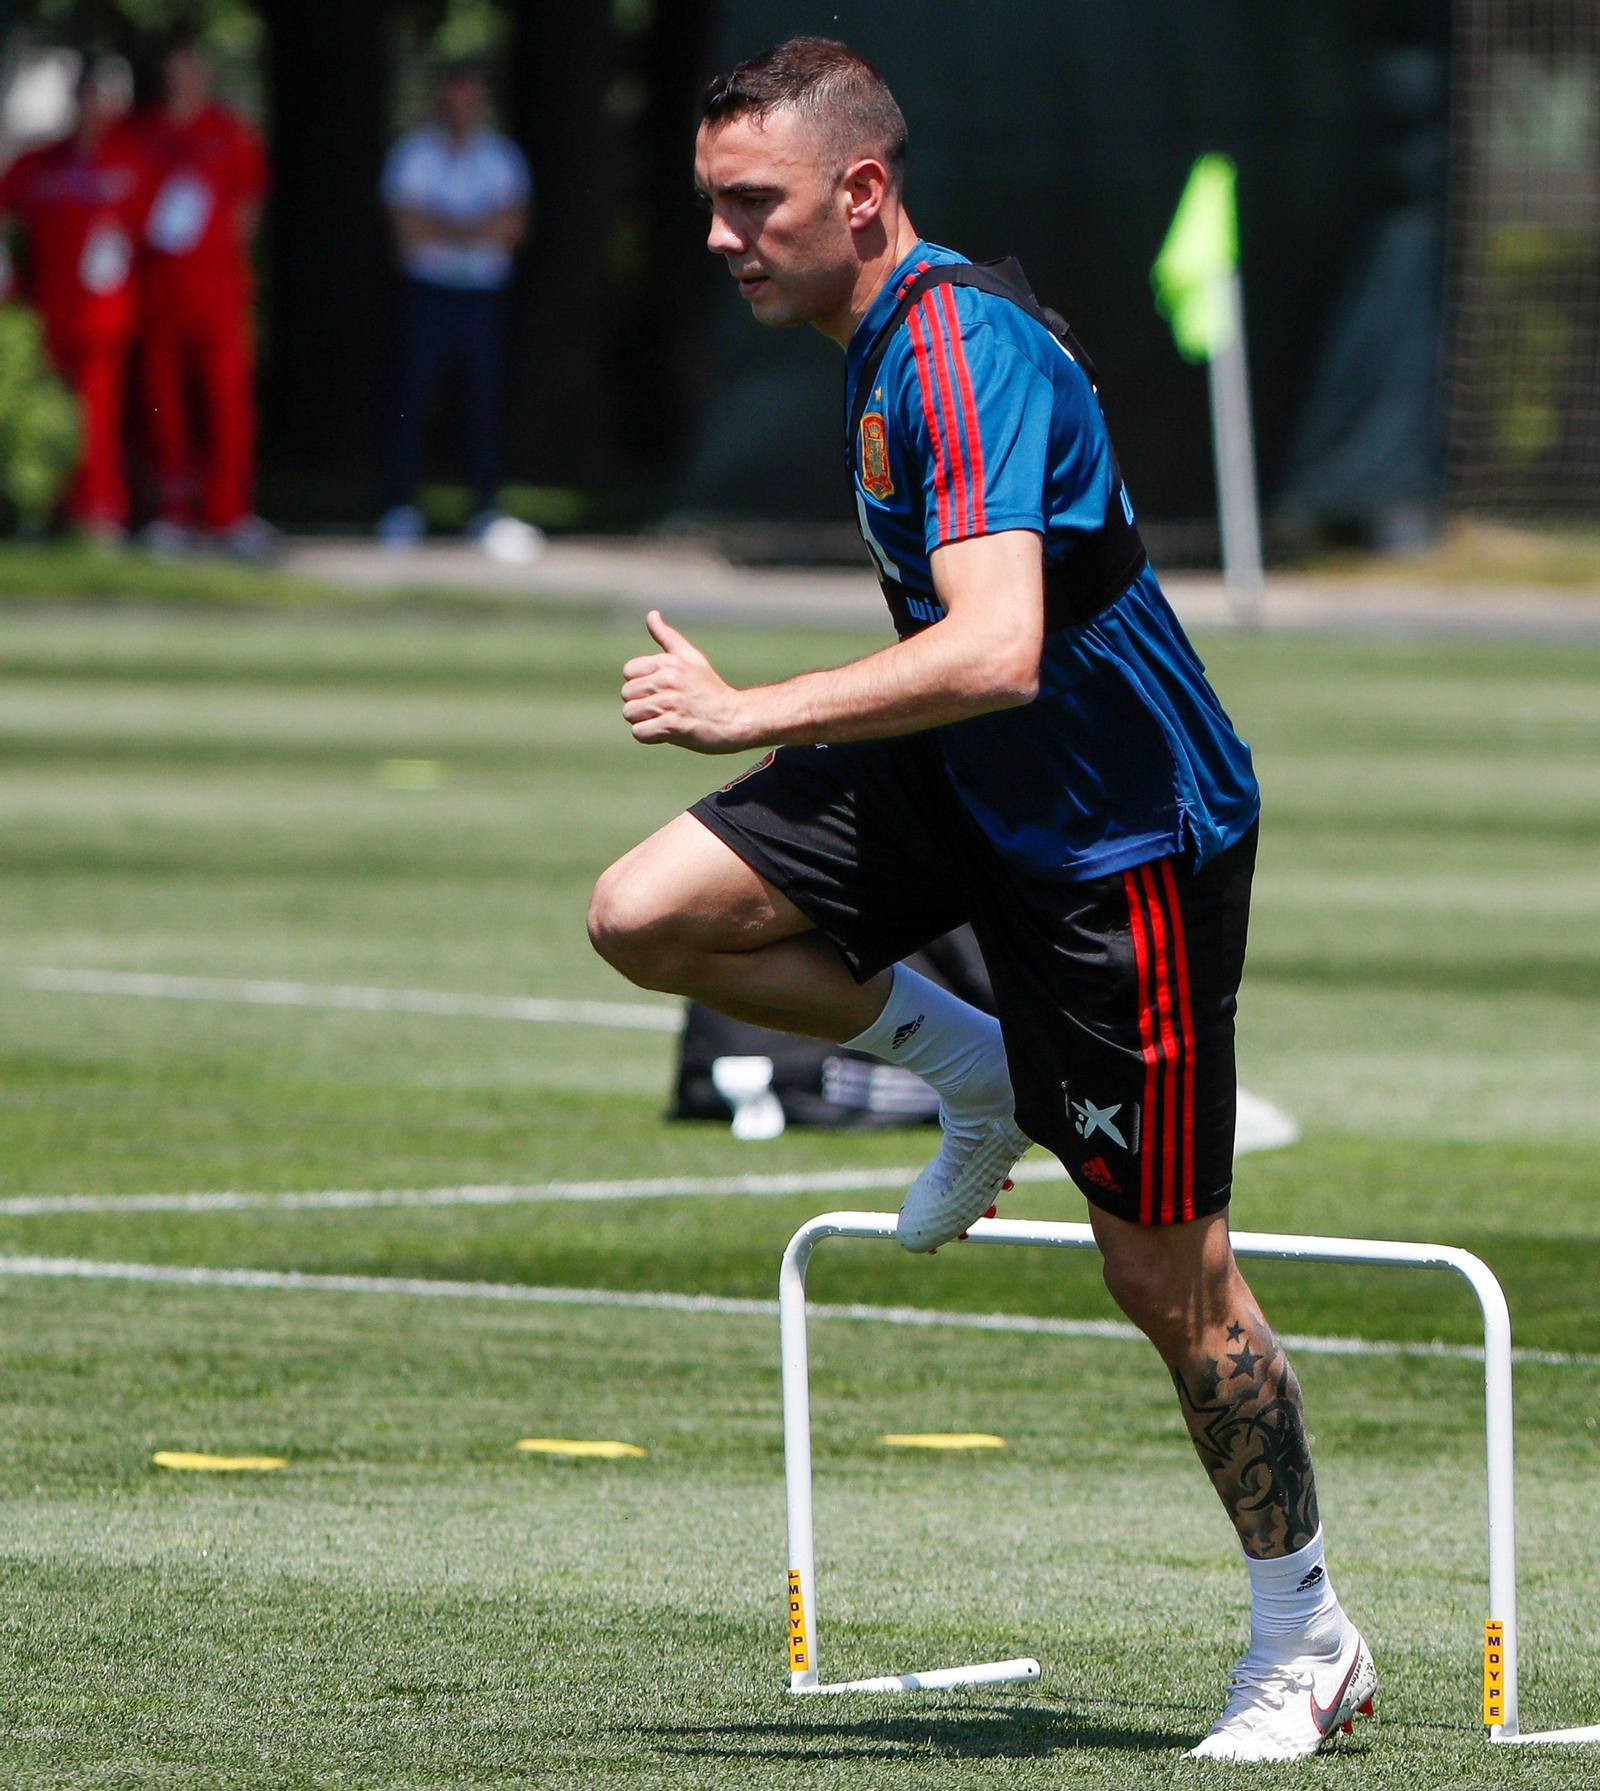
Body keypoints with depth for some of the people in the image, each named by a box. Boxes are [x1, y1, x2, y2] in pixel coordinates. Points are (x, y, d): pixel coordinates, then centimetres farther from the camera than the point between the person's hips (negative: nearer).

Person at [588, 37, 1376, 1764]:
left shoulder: (964, 354, -27)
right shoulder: (885, 339, 3)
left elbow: (997, 652, -39)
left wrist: (749, 711, -40)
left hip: (1125, 832, -8)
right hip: (963, 785, 9)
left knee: (1160, 1267, 0)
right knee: (646, 912, -10)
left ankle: (1306, 1637, 18)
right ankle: (972, 1069, 13)